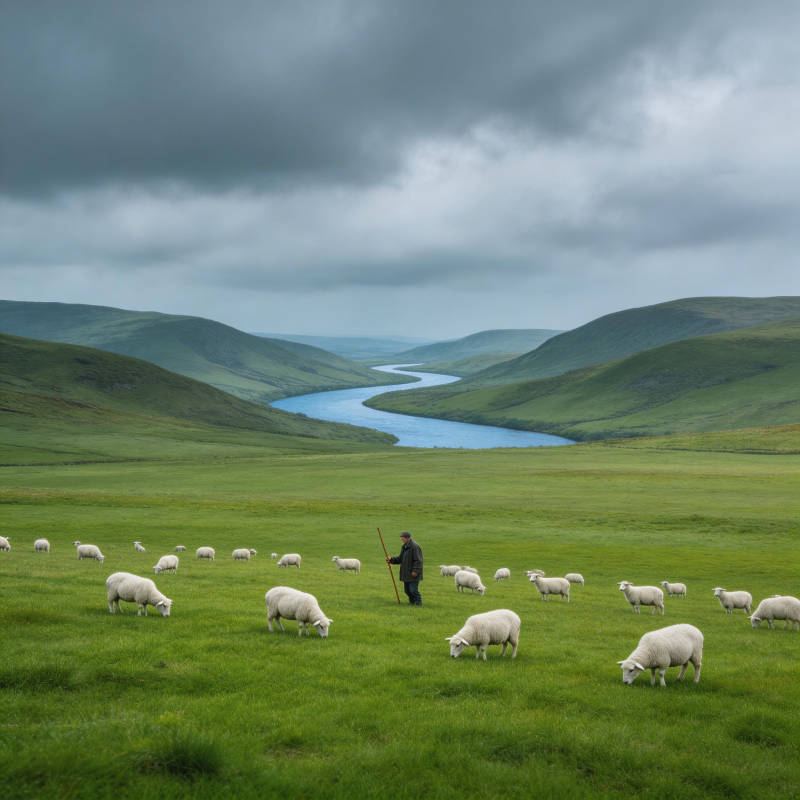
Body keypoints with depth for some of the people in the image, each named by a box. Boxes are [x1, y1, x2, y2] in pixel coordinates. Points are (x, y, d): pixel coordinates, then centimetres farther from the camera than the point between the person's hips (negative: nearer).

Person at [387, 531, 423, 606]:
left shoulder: (415, 547, -16)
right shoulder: (404, 546, 15)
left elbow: (418, 561, -19)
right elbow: (400, 558, 20)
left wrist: (415, 571, -23)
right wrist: (391, 559, 5)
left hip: (413, 574, -9)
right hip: (406, 574, 9)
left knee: (413, 590, -9)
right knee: (407, 590, 14)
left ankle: (418, 603, 2)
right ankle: (412, 602, 27)